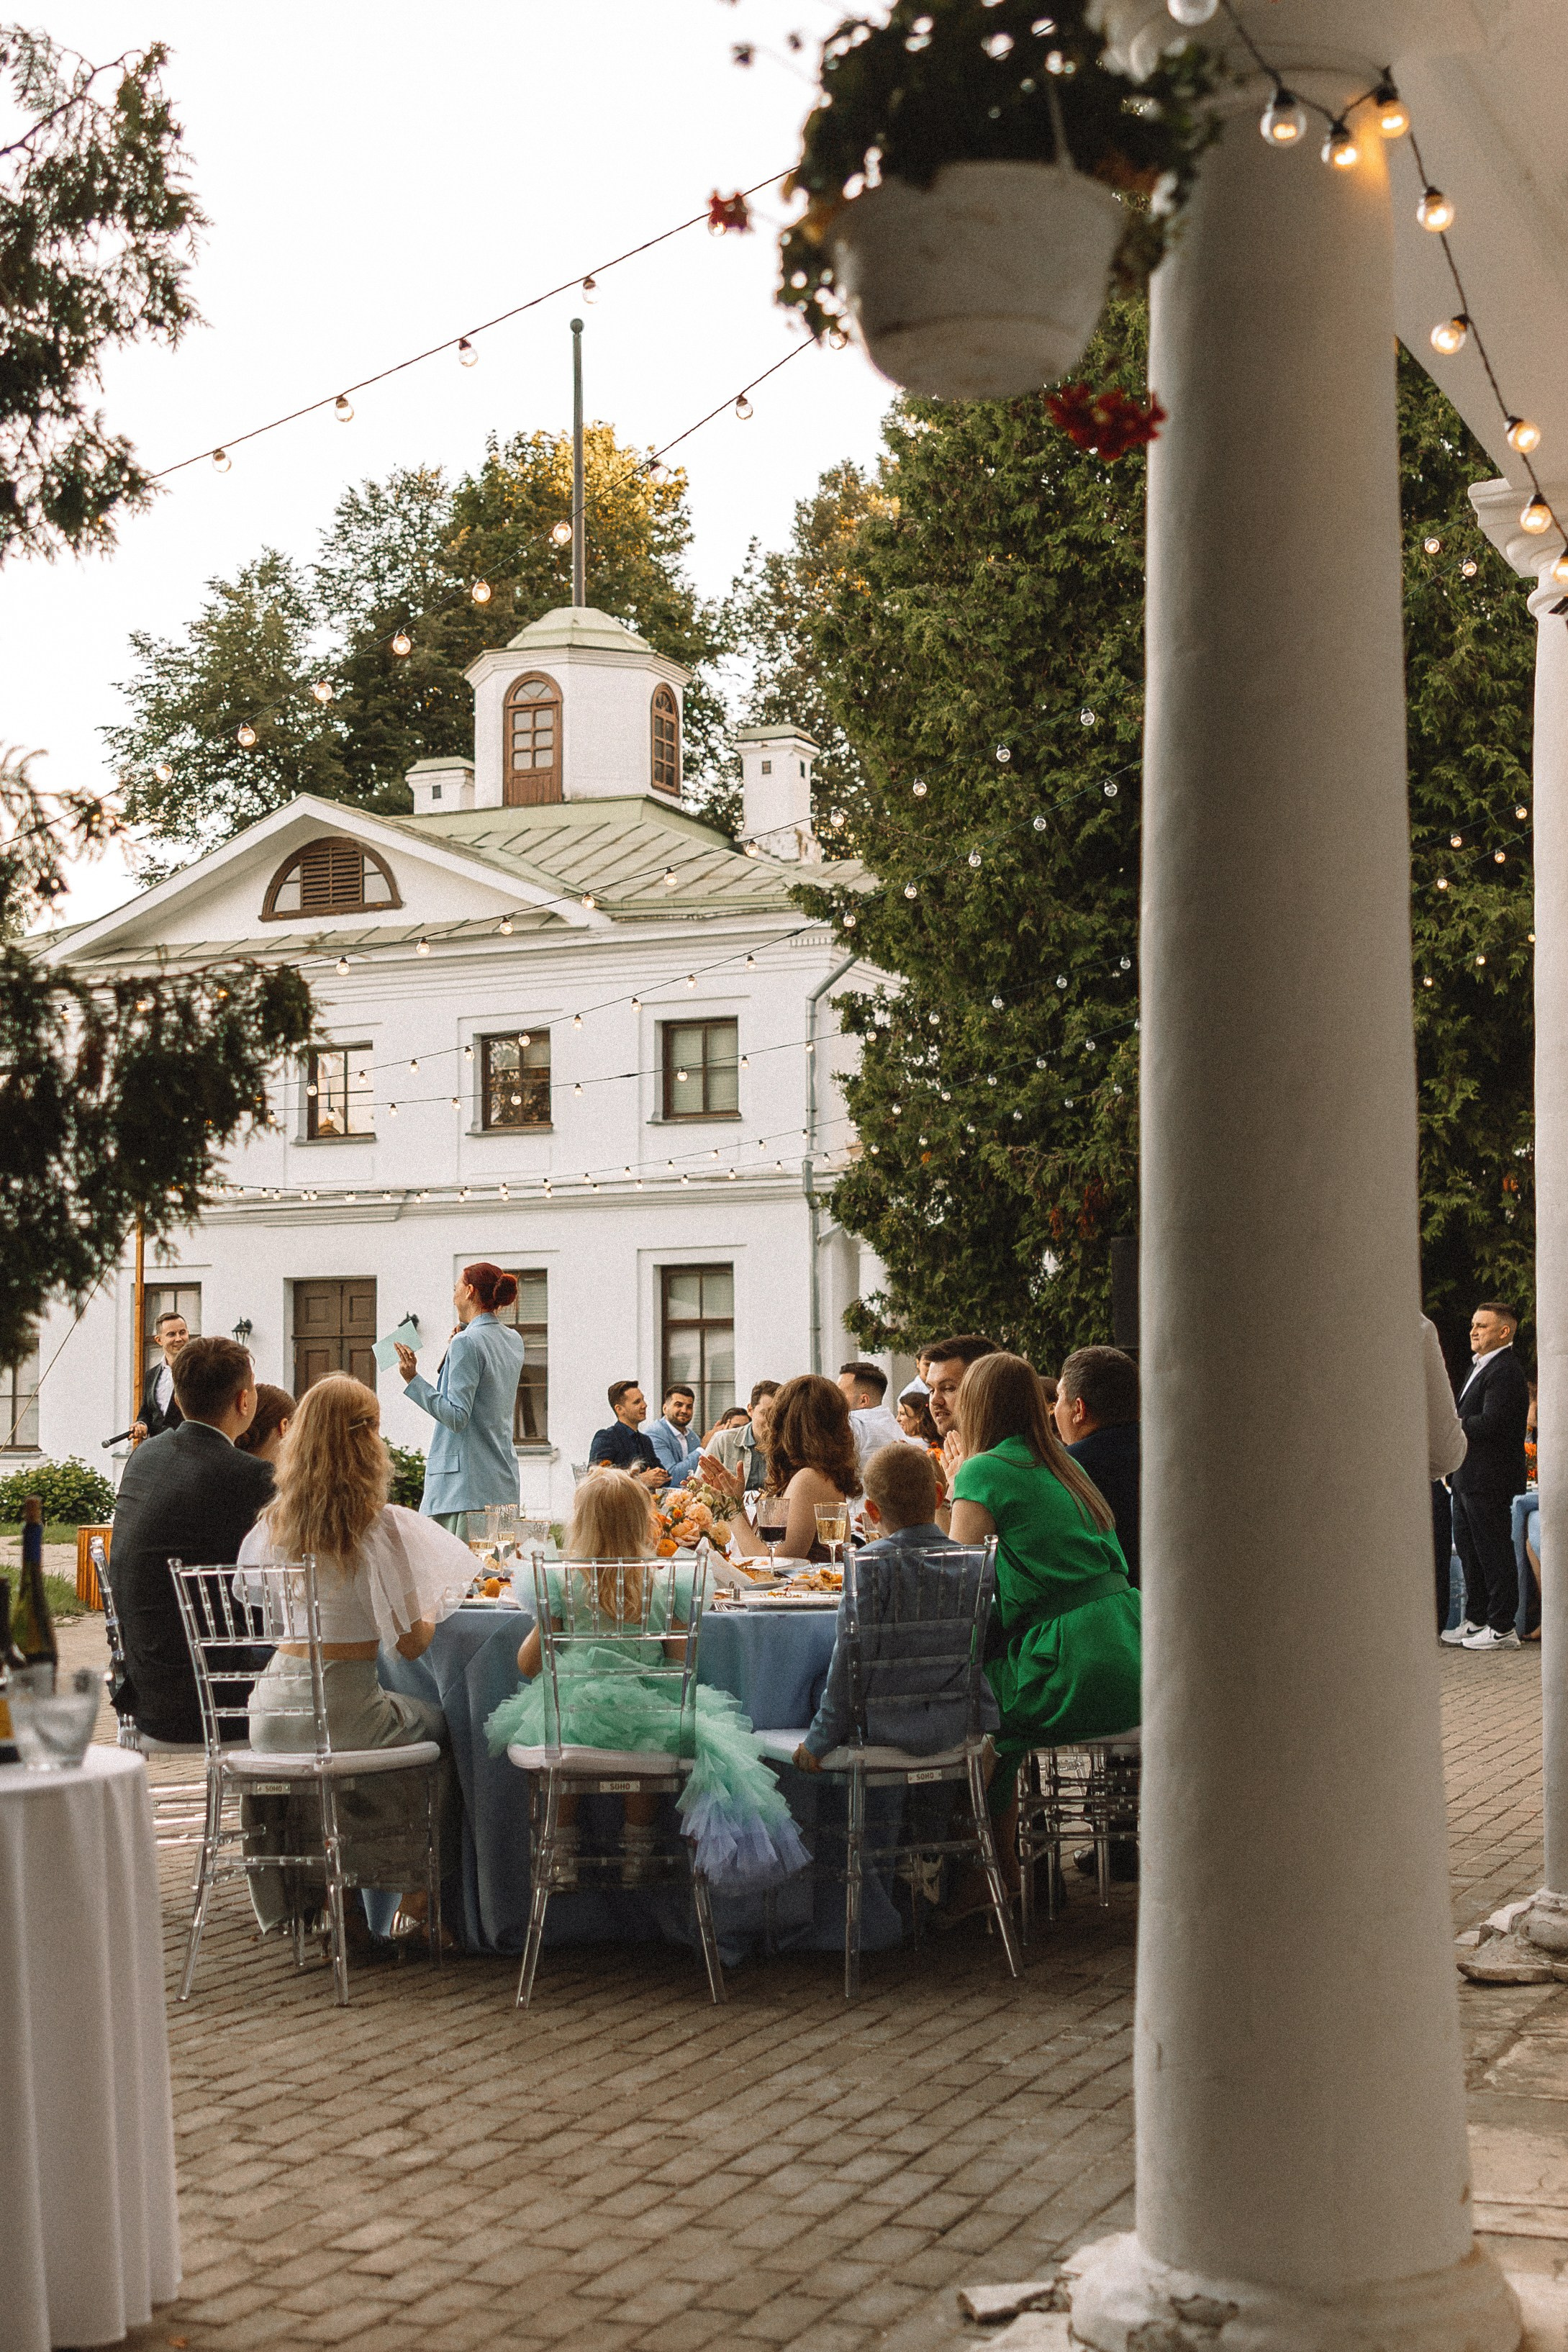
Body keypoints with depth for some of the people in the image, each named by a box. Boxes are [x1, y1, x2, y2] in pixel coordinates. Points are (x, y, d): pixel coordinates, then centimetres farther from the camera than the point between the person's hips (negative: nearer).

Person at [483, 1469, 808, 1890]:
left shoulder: (562, 1582, -9)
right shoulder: (666, 1585, -6)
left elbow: (528, 1663, -2)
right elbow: (681, 1664, -1)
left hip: (575, 1713, -1)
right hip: (649, 1710, 1)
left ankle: (562, 1853, 33)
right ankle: (636, 1859, 39)